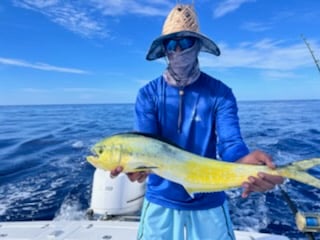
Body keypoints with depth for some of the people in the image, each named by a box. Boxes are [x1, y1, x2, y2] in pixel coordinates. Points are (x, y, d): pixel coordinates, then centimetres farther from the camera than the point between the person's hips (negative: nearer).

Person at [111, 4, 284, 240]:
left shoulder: (220, 93, -8)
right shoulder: (148, 94, -7)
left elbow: (230, 142, -18)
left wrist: (245, 162, -41)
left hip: (209, 202, 0)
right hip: (161, 200, 1)